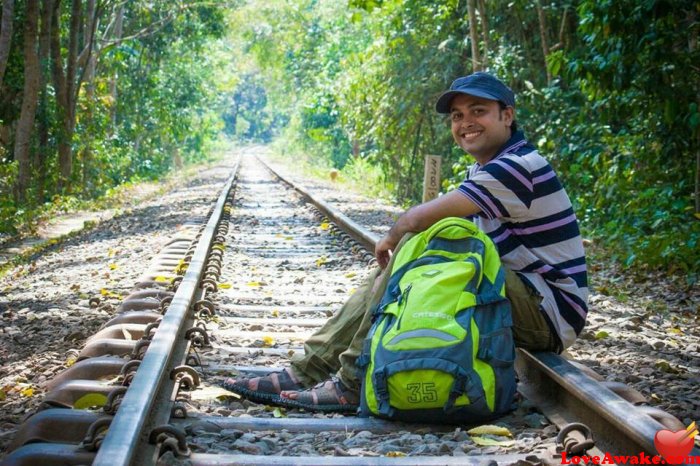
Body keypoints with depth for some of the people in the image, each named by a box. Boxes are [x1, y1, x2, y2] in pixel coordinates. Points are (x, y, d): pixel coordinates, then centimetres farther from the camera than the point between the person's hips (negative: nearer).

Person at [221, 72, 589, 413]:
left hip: (550, 310, -10)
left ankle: (353, 384, -21)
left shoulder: (519, 166, -18)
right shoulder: (483, 171, 17)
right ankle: (307, 370, -1)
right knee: (389, 271, 6)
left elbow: (419, 219, -23)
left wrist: (392, 239, -2)